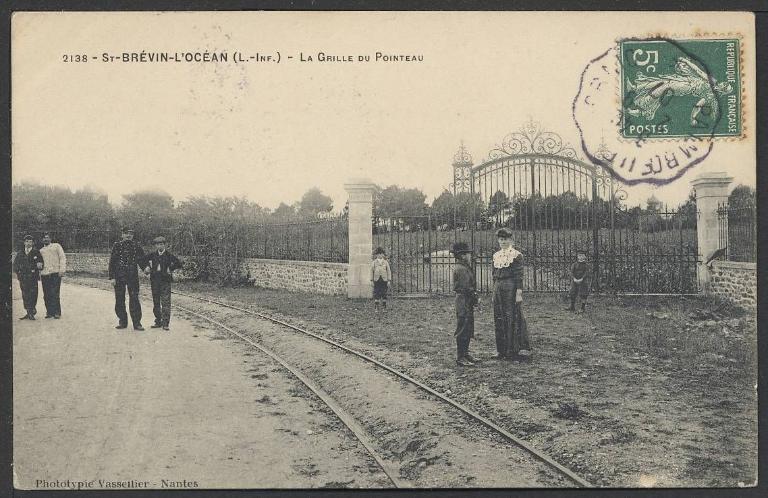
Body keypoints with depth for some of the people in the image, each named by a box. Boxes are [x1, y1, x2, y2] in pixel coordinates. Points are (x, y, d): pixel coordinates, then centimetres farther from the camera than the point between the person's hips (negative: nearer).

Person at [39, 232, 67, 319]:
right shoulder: (41, 251, 24)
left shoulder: (56, 246, 11)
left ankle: (57, 312, -5)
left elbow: (62, 257, 3)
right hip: (44, 274, 4)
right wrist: (39, 274, 14)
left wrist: (62, 269, -8)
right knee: (46, 295, 1)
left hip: (55, 273, -4)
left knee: (55, 294, -10)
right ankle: (49, 312, 9)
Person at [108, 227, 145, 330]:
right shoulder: (117, 245, 2)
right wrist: (112, 277, -5)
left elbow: (141, 259, 14)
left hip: (133, 276, 0)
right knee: (119, 299, 5)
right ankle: (122, 322, 17)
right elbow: (112, 262, 1)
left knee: (134, 299, -4)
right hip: (119, 276, 0)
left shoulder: (136, 246, 6)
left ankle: (137, 323, -1)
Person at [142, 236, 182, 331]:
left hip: (165, 281, -4)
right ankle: (158, 322, 19)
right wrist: (146, 267, 9)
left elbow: (179, 264, -5)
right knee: (156, 302, 9)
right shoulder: (153, 255, 8)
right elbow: (144, 259, 23)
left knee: (165, 302, -8)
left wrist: (170, 269, -7)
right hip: (155, 280, 4)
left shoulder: (169, 255, -2)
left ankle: (166, 323, -6)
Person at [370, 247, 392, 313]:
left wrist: (389, 281, 0)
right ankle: (376, 308, -2)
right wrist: (372, 280, 0)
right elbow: (372, 271, 5)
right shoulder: (374, 262, 4)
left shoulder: (386, 262, 5)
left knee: (384, 294, 3)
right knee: (376, 294, -4)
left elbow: (389, 271, 6)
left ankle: (384, 307, 11)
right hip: (376, 280, -1)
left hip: (384, 280, 1)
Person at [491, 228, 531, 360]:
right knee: (499, 319, 8)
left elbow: (519, 275, -9)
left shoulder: (516, 255, -5)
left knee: (513, 318, -4)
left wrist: (519, 293, -15)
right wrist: (494, 291, 14)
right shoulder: (496, 256, 13)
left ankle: (516, 350, 3)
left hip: (511, 288, -6)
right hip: (498, 288, 6)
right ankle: (503, 350, 16)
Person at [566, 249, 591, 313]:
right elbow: (572, 273, -1)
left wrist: (581, 279, -22)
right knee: (572, 294, 7)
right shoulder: (574, 265, 7)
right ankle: (572, 307, 22)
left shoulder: (586, 265, 1)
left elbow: (586, 273, -9)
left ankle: (582, 308, 0)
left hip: (583, 281, -3)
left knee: (583, 295, -6)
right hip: (575, 282, 3)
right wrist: (574, 279, -19)